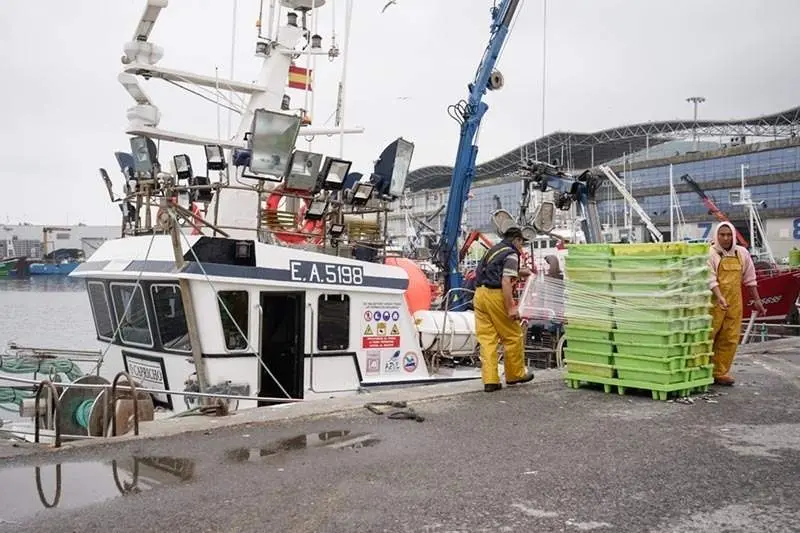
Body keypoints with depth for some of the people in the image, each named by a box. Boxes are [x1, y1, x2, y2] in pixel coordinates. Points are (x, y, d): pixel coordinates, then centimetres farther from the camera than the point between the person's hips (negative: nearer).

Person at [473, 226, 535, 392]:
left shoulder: (494, 250, 20)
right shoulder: (511, 254, -5)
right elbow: (505, 282, -17)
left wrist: (518, 273, 47)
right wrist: (511, 308, -18)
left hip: (480, 293, 8)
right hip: (496, 295, -8)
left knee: (487, 338, 6)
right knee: (513, 336, 8)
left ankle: (490, 380, 4)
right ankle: (515, 374, 20)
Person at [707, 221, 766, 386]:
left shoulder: (742, 253, 8)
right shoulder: (710, 253, -8)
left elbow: (750, 278, 16)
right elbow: (710, 278, -17)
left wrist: (757, 300, 18)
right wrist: (720, 297, -30)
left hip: (735, 302, 5)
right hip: (714, 301, -5)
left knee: (730, 339, 6)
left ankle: (720, 372, 15)